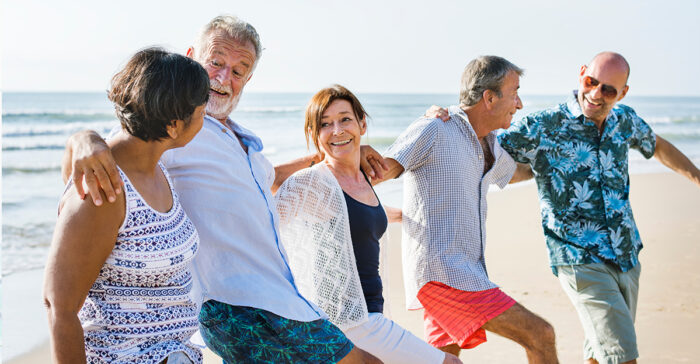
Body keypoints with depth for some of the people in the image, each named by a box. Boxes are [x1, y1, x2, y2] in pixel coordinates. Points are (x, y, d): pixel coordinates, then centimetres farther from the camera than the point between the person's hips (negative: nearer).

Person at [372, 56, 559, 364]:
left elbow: (516, 173, 38)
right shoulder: (434, 131, -9)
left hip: (468, 271, 9)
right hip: (441, 272, -9)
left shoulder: (488, 144, 18)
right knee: (539, 335, -12)